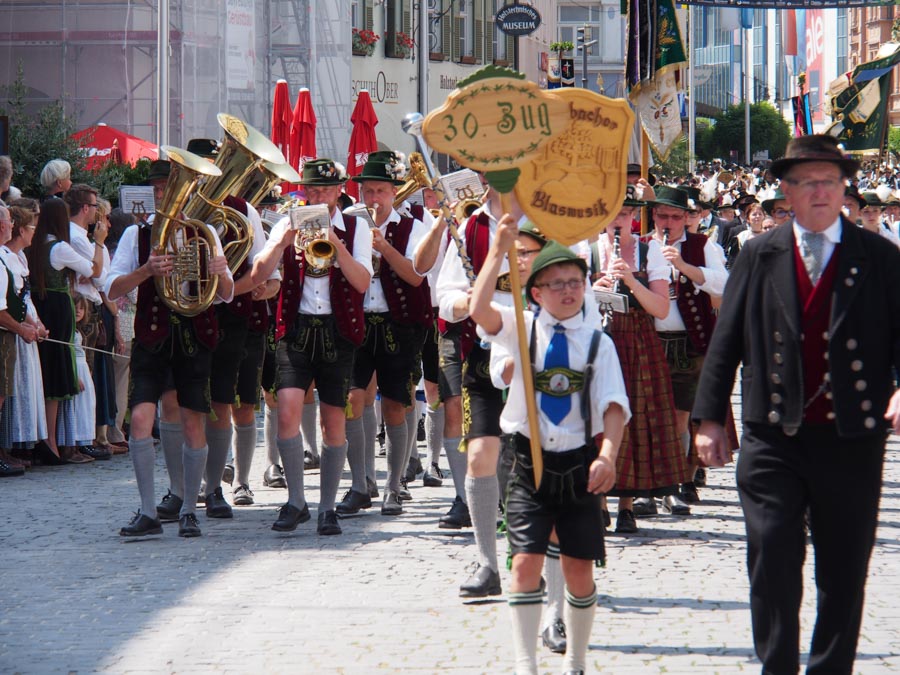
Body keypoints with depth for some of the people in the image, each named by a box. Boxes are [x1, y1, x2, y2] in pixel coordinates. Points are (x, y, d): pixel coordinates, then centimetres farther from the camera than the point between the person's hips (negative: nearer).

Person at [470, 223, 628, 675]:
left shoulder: (598, 342, 2)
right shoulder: (522, 329, 0)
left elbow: (614, 405, -6)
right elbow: (479, 310, -19)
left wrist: (608, 455, -23)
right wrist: (499, 248, -22)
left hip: (579, 465, 1)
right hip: (530, 463, -1)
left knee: (578, 570, 6)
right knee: (526, 563, -8)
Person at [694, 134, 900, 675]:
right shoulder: (760, 256, 7)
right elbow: (726, 340, 9)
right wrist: (710, 418, 5)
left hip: (851, 441, 0)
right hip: (774, 441, 0)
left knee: (844, 573, 7)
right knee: (772, 563, -4)